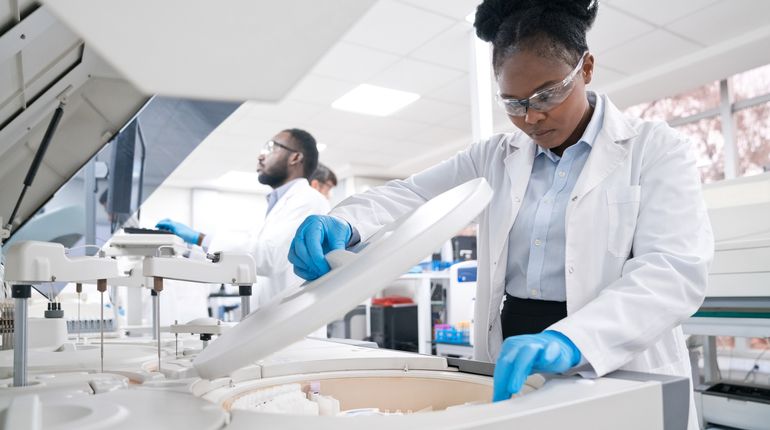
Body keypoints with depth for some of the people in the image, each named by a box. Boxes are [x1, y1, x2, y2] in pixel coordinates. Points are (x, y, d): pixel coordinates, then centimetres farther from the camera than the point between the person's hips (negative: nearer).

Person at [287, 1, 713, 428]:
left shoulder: (657, 149, -5)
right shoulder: (495, 157, 8)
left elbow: (676, 268, -17)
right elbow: (411, 196, 2)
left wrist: (569, 340, -34)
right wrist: (342, 224, -20)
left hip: (620, 378, -3)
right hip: (513, 368, 4)